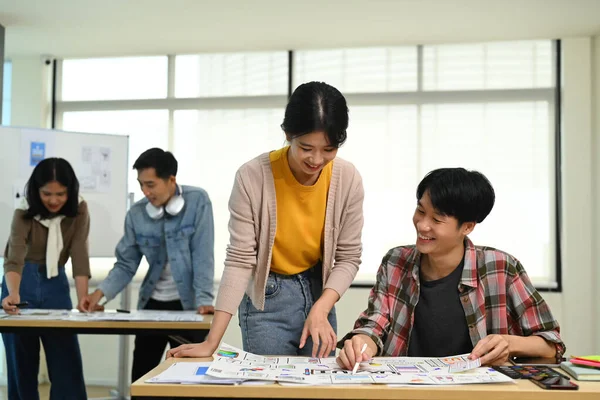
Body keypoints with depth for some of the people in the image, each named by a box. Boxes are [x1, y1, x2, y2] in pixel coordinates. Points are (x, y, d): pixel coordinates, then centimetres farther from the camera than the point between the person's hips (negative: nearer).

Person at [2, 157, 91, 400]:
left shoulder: (79, 211, -10)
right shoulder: (24, 213, -17)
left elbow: (79, 256, -15)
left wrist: (83, 299, -28)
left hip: (56, 285, 2)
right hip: (24, 285, -2)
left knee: (67, 364, -2)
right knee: (22, 365, 1)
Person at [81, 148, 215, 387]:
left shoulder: (197, 201, -12)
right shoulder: (136, 214, -3)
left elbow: (202, 254, -15)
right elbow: (126, 264, 1)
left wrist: (203, 300, -23)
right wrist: (101, 293, -14)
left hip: (188, 304, -3)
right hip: (152, 303, 4)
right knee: (140, 378, 8)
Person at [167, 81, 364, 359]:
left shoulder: (348, 179, -14)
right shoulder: (252, 177, -23)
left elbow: (348, 257, -6)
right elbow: (239, 260, -20)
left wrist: (320, 310, -22)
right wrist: (212, 342, -24)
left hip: (318, 291, 3)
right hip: (267, 299, -3)